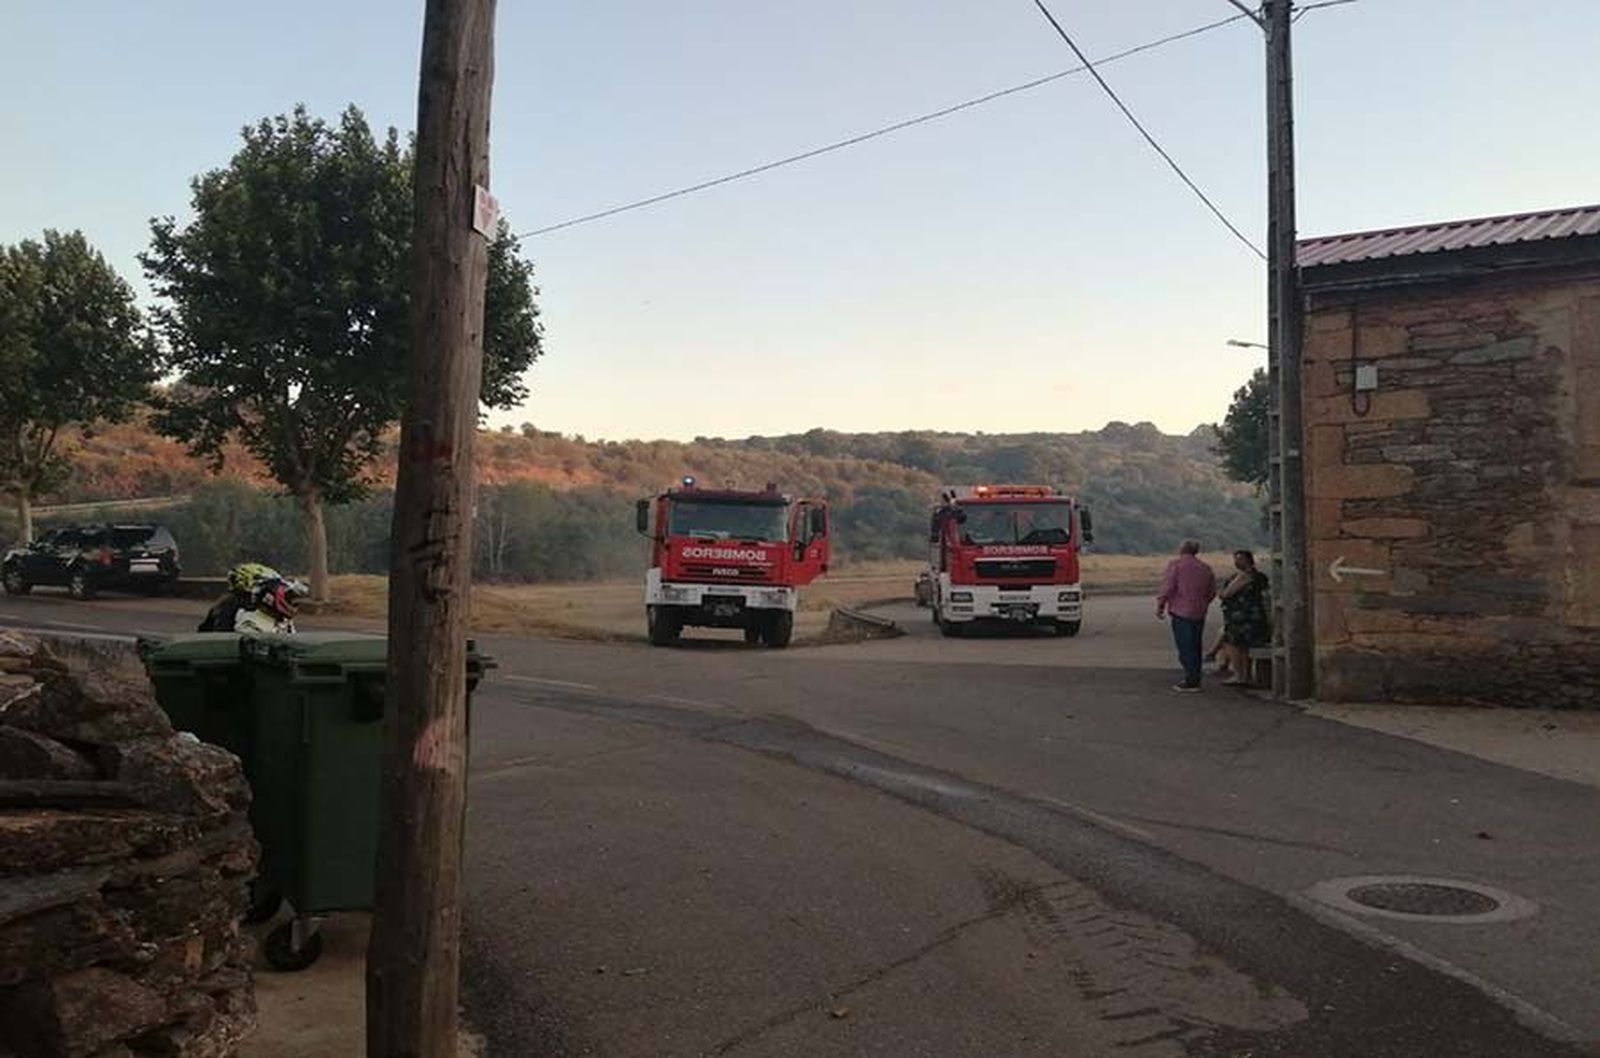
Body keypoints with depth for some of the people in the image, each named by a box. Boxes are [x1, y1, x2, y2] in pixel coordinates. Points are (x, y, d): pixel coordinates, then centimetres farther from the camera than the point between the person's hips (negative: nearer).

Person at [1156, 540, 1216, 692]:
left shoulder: (1176, 564, -7)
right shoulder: (1205, 568, 11)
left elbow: (1168, 587, -13)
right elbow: (1212, 592, 13)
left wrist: (1160, 605, -4)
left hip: (1181, 611, -6)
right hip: (1199, 613, 6)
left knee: (1185, 647, -3)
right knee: (1195, 647, 15)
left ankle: (1191, 681, -4)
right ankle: (1195, 679, 21)